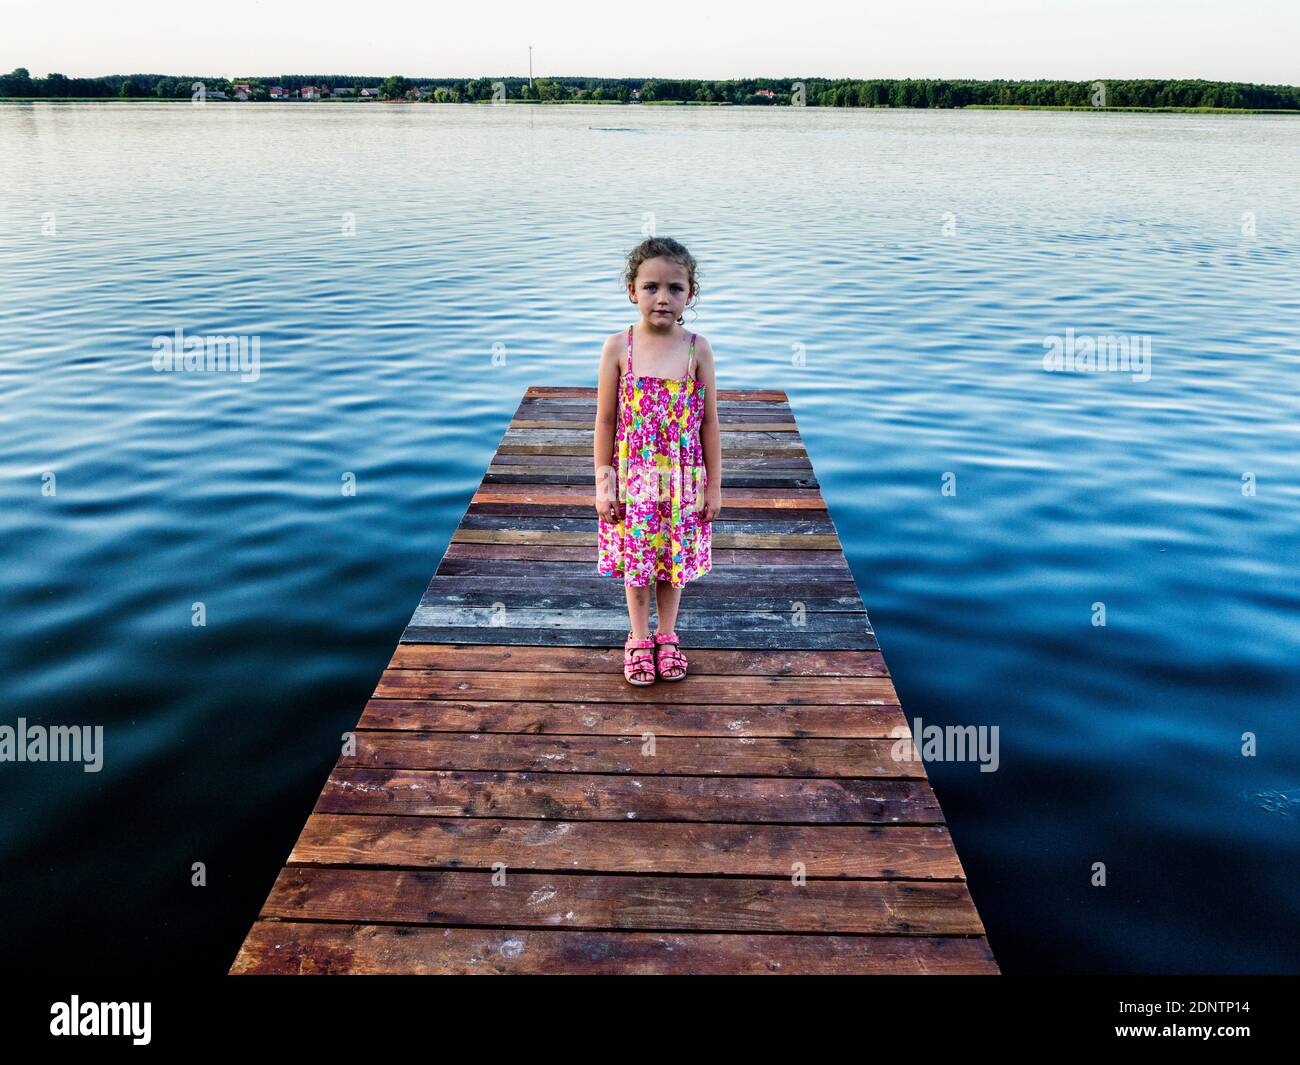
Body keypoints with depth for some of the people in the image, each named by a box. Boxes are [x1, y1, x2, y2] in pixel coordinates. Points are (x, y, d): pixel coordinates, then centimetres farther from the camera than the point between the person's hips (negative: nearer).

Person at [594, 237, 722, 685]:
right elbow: (605, 419, -2)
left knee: (675, 560, 14)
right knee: (635, 561, 12)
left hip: (682, 480, 1)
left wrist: (714, 485, 0)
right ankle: (639, 638, 32)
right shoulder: (618, 347, -8)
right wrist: (604, 482, -3)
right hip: (633, 479, 0)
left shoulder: (697, 349, -7)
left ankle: (667, 635, 35)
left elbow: (709, 422, -2)